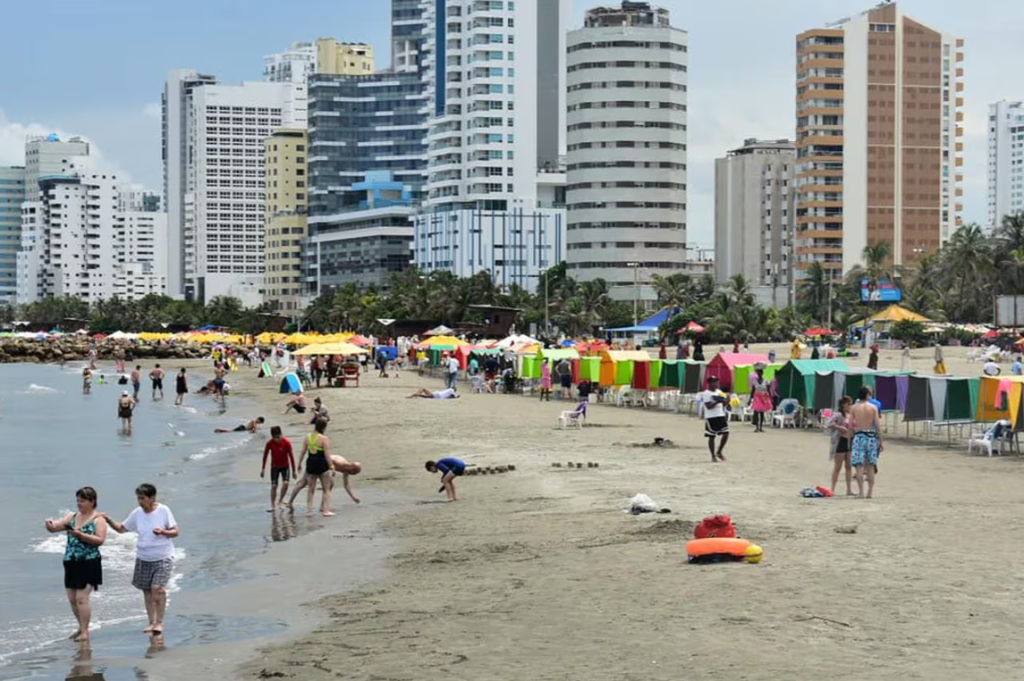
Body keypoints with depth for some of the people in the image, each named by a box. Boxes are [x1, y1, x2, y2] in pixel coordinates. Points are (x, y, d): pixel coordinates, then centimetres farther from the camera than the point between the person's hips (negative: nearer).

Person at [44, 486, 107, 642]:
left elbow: (100, 540, -16)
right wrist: (50, 524, -15)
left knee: (82, 598, -11)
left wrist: (80, 535, -24)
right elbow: (54, 528, 9)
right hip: (71, 562, 7)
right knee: (72, 599, 10)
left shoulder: (98, 519, -5)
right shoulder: (72, 517, 12)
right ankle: (82, 627, 26)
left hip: (88, 563, -7)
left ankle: (85, 632, -4)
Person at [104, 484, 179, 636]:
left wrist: (163, 532, -26)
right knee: (147, 590, 6)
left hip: (163, 558, -5)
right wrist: (109, 520, -6)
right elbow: (122, 528, 11)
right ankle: (152, 622, 16)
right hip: (143, 558, 5)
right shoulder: (137, 513, 1)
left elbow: (176, 532, -7)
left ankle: (159, 622, -7)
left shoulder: (163, 511, -10)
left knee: (158, 588, -17)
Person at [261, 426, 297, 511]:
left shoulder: (286, 442, -19)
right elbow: (265, 455, 0)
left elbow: (291, 456, -11)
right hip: (274, 466, 1)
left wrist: (294, 471, -7)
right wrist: (263, 469, 4)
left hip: (285, 466, -1)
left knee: (286, 483, -16)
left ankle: (280, 501, 8)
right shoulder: (269, 443, -15)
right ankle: (272, 506, 5)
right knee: (273, 486, -4)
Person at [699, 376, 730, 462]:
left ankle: (719, 452, 13)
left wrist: (726, 401, -3)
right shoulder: (706, 394, -9)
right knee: (711, 436, 0)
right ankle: (713, 456, 9)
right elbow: (708, 406, -17)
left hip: (721, 416, 6)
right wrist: (717, 402, -28)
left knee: (726, 433, -4)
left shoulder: (719, 392, 14)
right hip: (711, 417, -6)